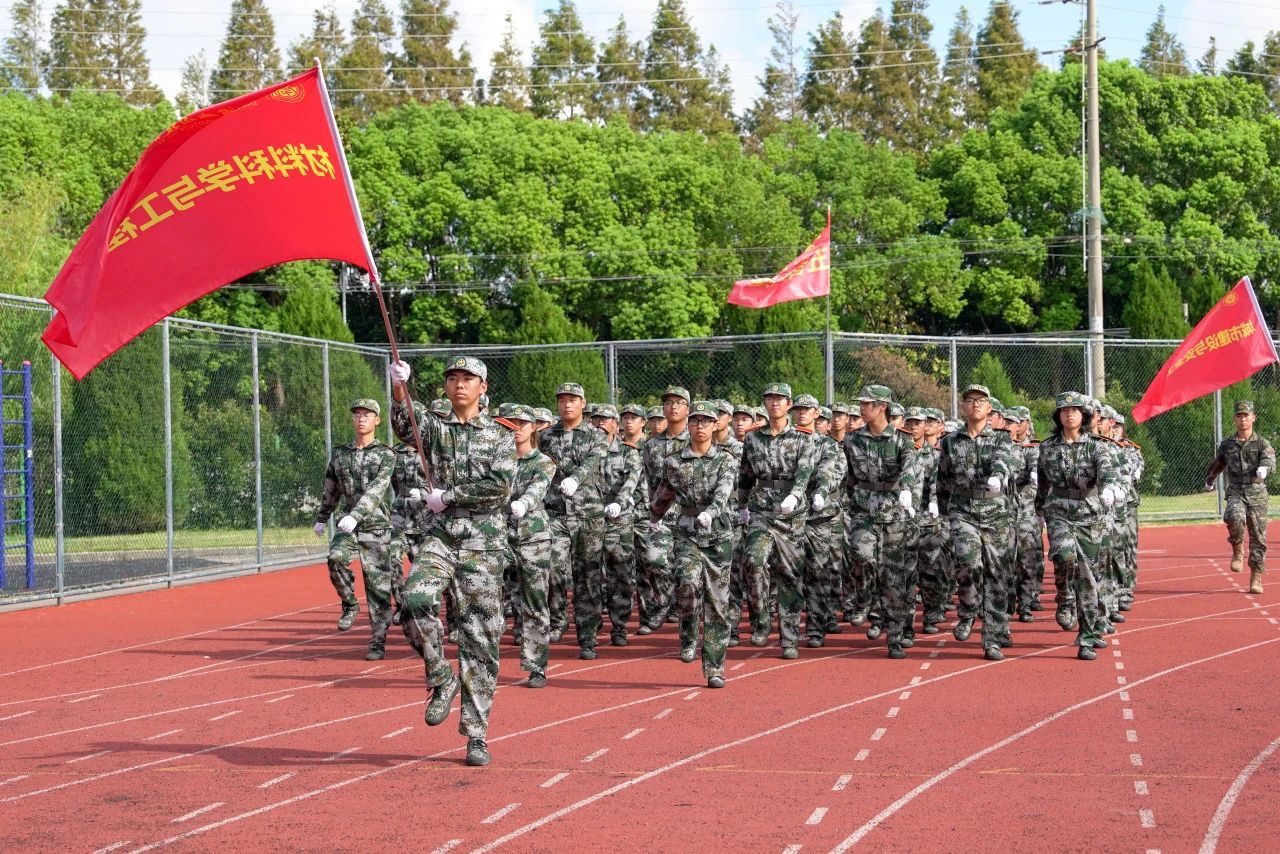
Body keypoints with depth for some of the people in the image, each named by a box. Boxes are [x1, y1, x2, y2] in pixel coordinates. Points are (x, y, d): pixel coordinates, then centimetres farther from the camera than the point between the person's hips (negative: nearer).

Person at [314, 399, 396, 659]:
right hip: (347, 526, 3)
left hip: (376, 528, -3)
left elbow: (376, 490, -17)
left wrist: (355, 516, -29)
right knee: (336, 559, -27)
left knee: (378, 586, -3)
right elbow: (330, 490, 24)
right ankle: (349, 605, -3)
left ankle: (378, 641, 7)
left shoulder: (386, 455, -3)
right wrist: (322, 518, 30)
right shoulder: (340, 454, 11)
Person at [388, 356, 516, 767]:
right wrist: (399, 390, -23)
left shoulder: (500, 436, 4)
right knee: (416, 601, -27)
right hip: (440, 537, 1)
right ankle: (441, 678, -2)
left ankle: (476, 736, 5)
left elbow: (500, 486, -9)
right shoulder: (434, 427, 12)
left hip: (483, 545, -1)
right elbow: (405, 426, -7)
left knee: (480, 640, -1)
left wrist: (448, 496, -9)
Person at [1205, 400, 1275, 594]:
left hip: (1257, 494, -1)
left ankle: (1256, 579, 13)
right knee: (1235, 518, -32)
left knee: (1258, 538, 1)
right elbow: (1216, 464, 28)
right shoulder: (1227, 444, 9)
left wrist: (1264, 468, -41)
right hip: (1236, 492, 1)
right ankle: (1237, 550, -5)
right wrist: (1209, 480, 43)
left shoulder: (1262, 444, 2)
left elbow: (1270, 460, -18)